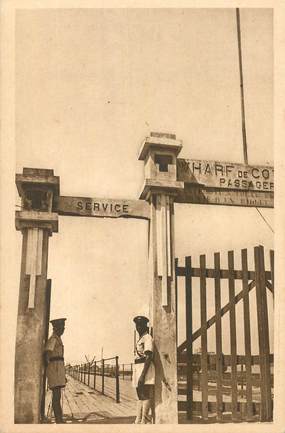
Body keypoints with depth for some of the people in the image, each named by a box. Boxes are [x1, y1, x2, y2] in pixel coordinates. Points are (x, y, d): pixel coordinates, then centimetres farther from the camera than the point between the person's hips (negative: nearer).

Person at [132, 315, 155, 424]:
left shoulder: (147, 338, -9)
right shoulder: (140, 340, 20)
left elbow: (149, 357, -18)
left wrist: (142, 375, -24)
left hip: (145, 369, -10)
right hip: (138, 369, 10)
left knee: (146, 397, -8)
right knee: (140, 397, 11)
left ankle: (144, 421, -9)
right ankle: (138, 421, 15)